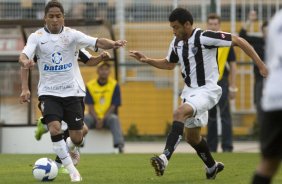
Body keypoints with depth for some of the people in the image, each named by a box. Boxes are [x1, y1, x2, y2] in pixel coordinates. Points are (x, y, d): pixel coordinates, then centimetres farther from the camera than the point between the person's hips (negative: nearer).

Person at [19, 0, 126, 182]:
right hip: (49, 92, 0)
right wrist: (25, 62, -43)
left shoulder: (72, 34, -4)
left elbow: (97, 42, -18)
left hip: (72, 91, 1)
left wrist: (112, 44, -39)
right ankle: (72, 170, -7)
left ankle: (71, 149, 39)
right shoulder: (37, 37, -4)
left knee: (77, 137, 0)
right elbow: (24, 56, -19)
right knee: (54, 128, -21)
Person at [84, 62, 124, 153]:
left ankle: (119, 145, -48)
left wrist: (103, 119, -18)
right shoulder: (90, 85, 3)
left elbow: (113, 106, -4)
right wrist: (97, 119, -20)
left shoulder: (114, 85, 0)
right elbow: (90, 106, -2)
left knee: (114, 119, -35)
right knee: (85, 118, -31)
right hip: (94, 117, 1)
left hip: (108, 116, -1)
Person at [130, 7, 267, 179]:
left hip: (207, 90, -8)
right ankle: (212, 167, 40)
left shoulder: (205, 37, -19)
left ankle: (165, 158, -41)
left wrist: (260, 65, -18)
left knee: (180, 113, -32)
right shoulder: (176, 43, 3)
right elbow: (169, 64, 23)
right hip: (190, 91, 8)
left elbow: (238, 41, -16)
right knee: (192, 136, 16)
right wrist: (147, 60, 8)